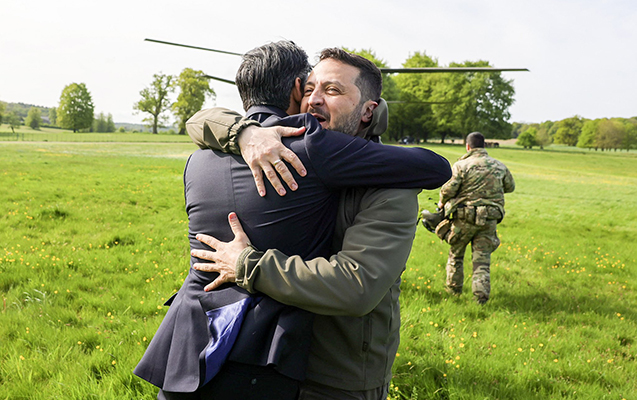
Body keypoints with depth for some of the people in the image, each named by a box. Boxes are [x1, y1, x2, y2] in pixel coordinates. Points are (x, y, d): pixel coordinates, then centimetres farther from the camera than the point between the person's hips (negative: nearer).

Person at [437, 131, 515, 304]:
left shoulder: (461, 165, -8)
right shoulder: (499, 166, 7)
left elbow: (449, 189, -11)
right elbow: (510, 187, 21)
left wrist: (442, 202, 9)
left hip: (464, 218, -2)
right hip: (489, 219, 3)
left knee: (456, 253, 17)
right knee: (482, 258, 7)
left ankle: (454, 288, 28)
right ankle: (481, 293, -4)